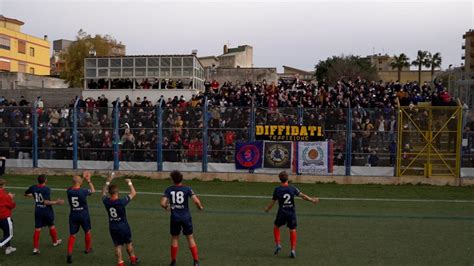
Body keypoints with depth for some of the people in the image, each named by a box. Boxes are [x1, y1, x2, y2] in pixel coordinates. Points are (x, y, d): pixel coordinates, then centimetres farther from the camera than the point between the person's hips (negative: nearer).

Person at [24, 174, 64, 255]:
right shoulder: (47, 189, -20)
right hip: (47, 211, -4)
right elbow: (46, 202, -27)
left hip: (38, 211, 4)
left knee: (37, 229, 4)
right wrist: (56, 202, -23)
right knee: (51, 226, 18)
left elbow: (26, 194, 16)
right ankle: (55, 241, 38)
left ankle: (35, 248, 0)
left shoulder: (33, 187, -3)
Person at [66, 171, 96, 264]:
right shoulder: (83, 191, -18)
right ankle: (88, 249, 39)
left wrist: (83, 178, 20)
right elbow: (93, 190, 3)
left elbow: (75, 187, 16)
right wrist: (88, 180, 12)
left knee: (72, 235, 5)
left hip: (73, 215, 2)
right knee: (87, 232, 22)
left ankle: (69, 253, -12)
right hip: (84, 215, -2)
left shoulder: (69, 191, -9)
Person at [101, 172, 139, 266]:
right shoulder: (121, 201, -23)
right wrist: (129, 183, 0)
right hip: (123, 226, -3)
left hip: (112, 227, 3)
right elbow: (133, 193, -13)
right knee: (128, 243, 17)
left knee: (118, 245, 11)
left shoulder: (106, 201, -12)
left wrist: (108, 182, 13)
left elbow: (103, 193, 11)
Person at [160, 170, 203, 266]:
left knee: (174, 238, 14)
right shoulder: (187, 189, -8)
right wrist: (200, 206, 3)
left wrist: (167, 207, 12)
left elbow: (162, 203, -11)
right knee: (190, 238, 9)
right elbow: (196, 201, -18)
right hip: (186, 217, -1)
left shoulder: (169, 190, -4)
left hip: (175, 218, 1)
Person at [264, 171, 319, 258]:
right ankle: (293, 250, 2)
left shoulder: (277, 189, -7)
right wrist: (312, 200, 12)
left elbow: (273, 202, -1)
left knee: (276, 227, 21)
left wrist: (267, 209, 16)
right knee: (293, 231, 9)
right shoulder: (292, 188, -3)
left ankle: (278, 244, 10)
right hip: (292, 212, 1)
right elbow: (302, 196, -1)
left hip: (282, 212, -1)